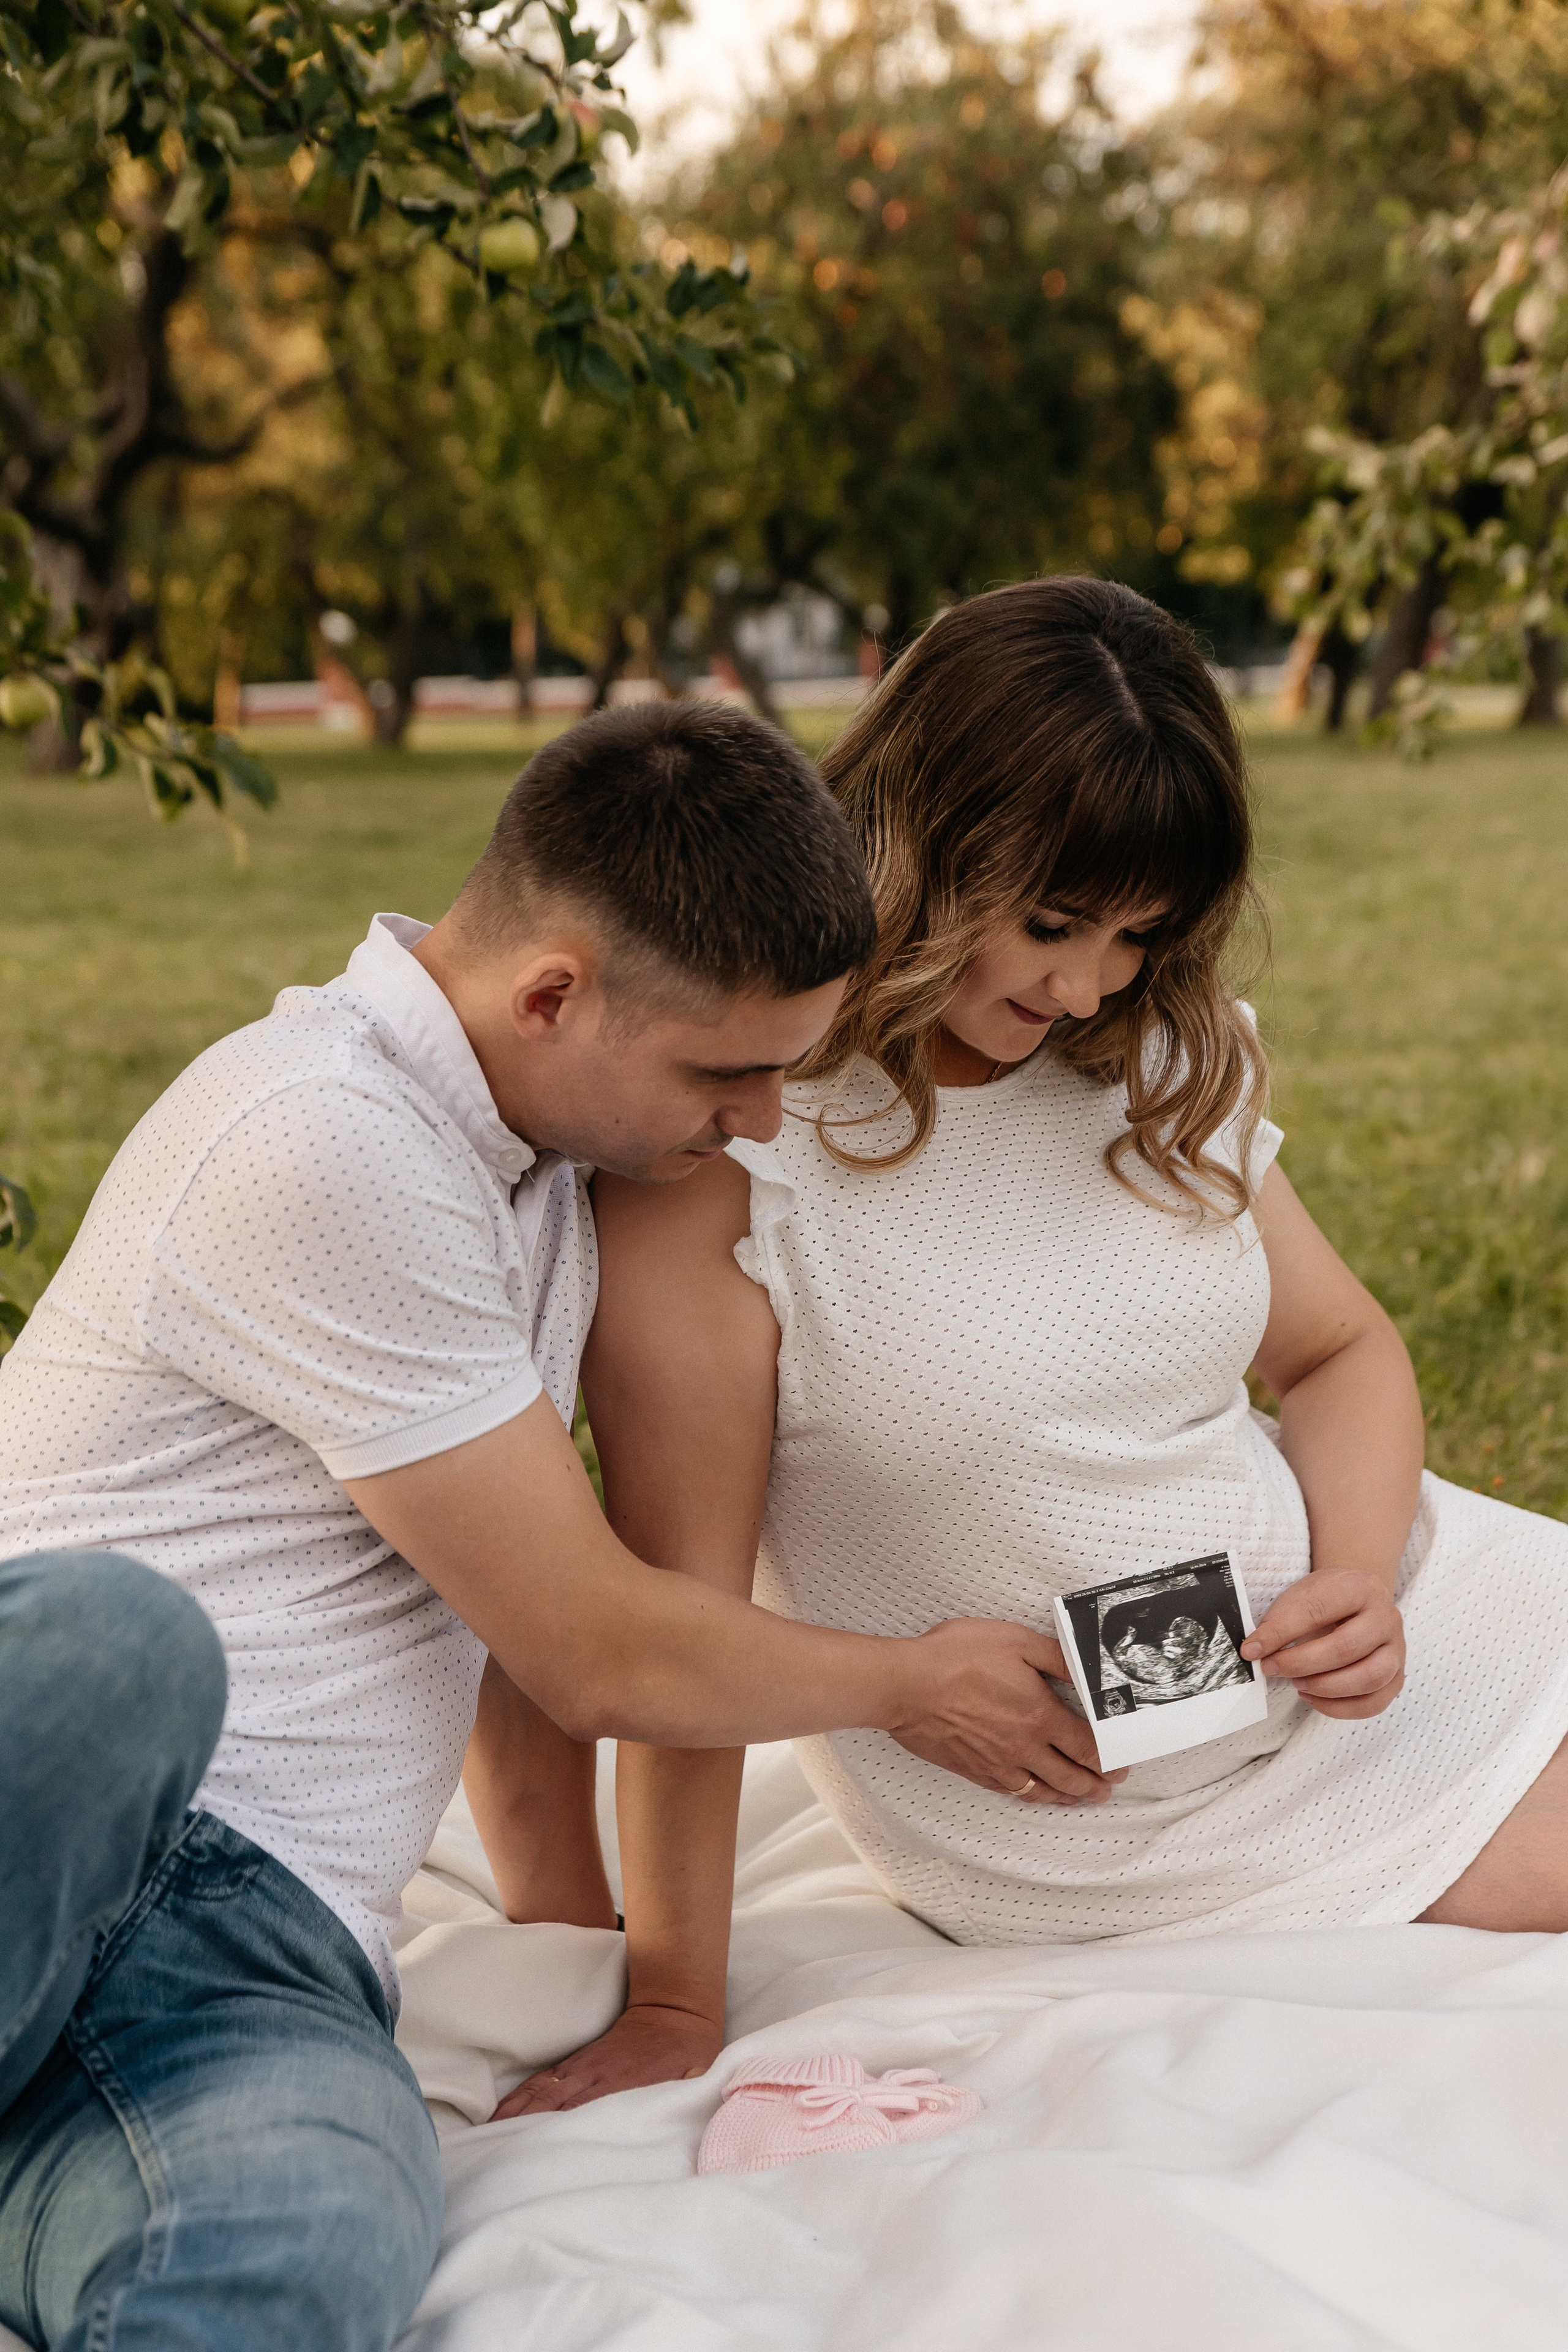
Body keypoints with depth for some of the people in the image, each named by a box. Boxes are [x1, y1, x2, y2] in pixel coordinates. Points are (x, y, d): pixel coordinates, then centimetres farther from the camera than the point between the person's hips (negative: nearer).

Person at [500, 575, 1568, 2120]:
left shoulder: (1164, 1061, 1)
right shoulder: (727, 1123, -20)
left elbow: (1342, 1352, 12)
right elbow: (683, 1598, -20)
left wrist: (1357, 1573, -10)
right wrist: (673, 2008, -17)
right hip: (1077, 1808, -6)